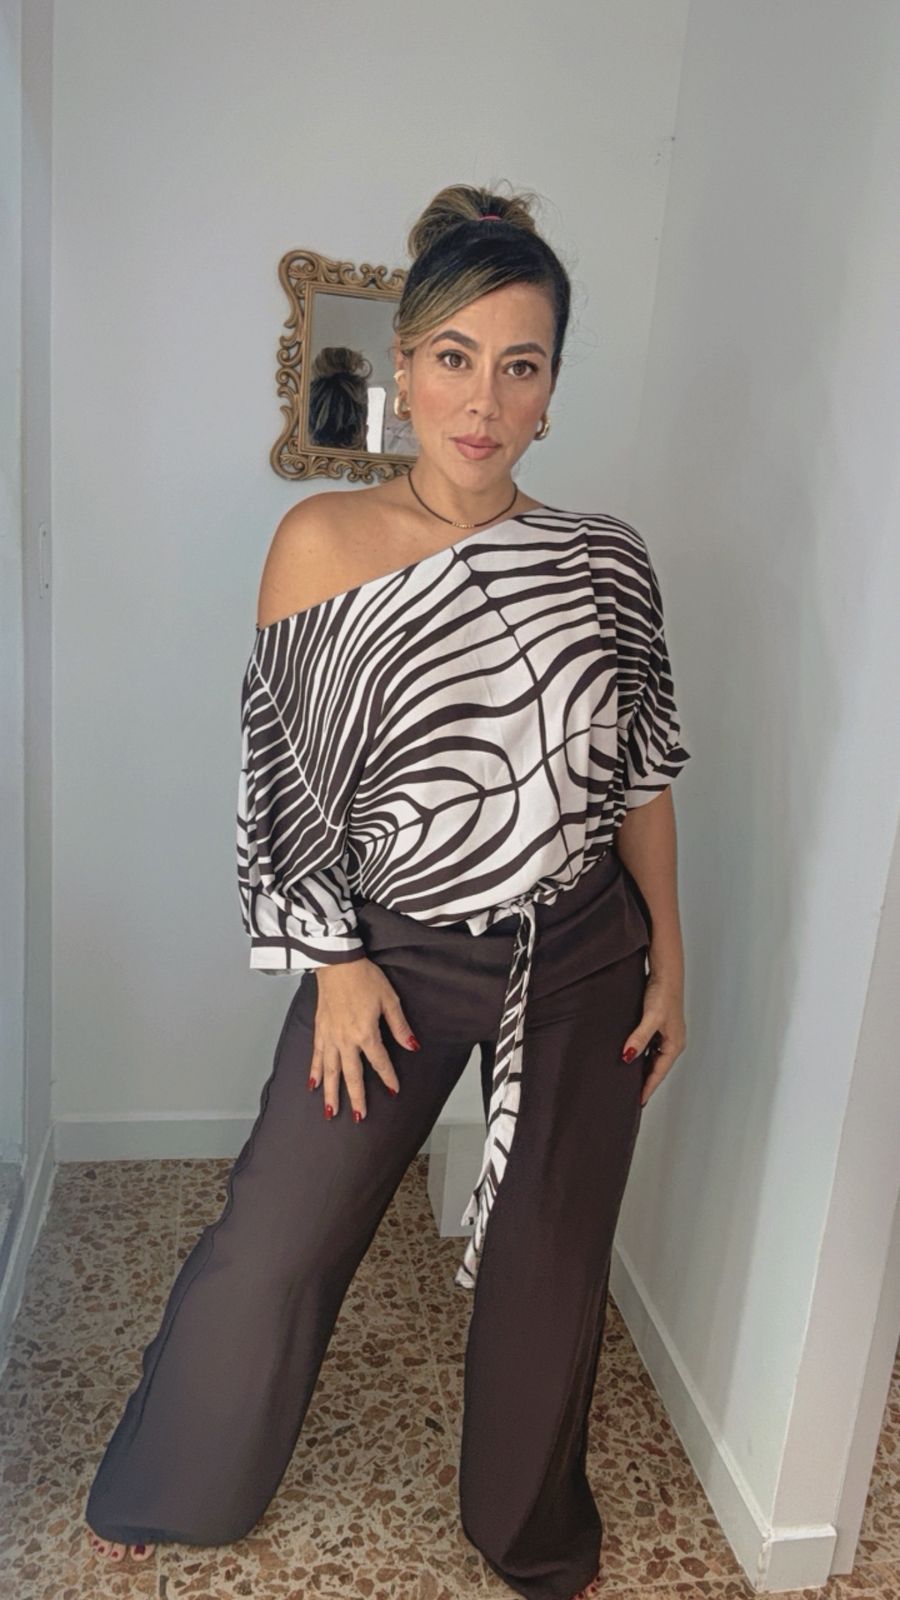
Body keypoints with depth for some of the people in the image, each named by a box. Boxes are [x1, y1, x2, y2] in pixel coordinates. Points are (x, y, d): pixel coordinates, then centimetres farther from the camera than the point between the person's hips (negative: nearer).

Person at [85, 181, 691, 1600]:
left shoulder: (606, 563, -3)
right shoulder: (323, 542, -8)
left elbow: (642, 773, 4)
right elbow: (285, 772, -4)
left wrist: (666, 957, 3)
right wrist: (335, 960, -6)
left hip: (582, 962, 2)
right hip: (395, 955, -1)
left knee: (550, 1264, 16)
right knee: (272, 1248, 8)